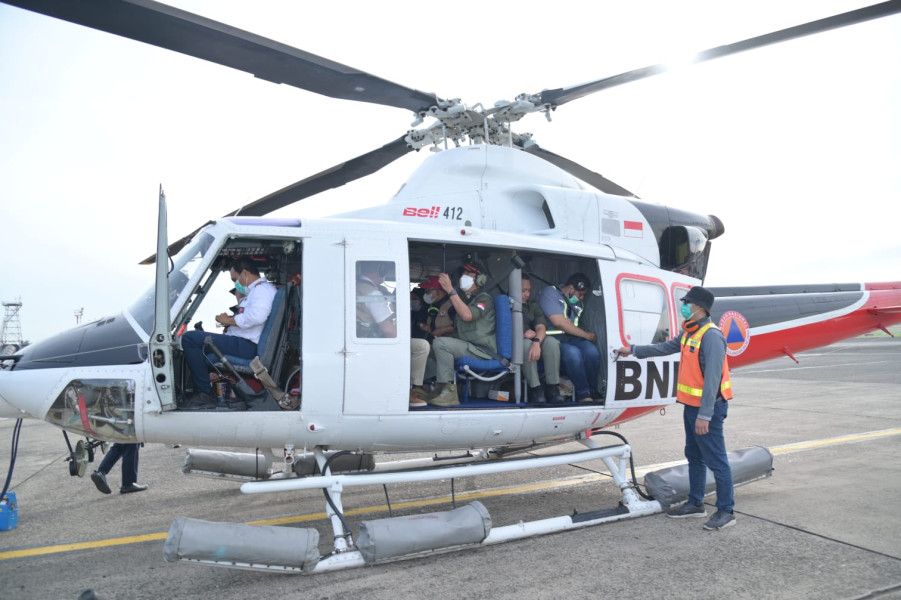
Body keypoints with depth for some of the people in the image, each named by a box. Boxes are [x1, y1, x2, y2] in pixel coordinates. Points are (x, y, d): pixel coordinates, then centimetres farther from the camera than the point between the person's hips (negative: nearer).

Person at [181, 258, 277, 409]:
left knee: (190, 338, -18)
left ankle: (205, 394, -14)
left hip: (246, 346, -12)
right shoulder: (258, 290, 24)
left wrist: (229, 320, -14)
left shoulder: (262, 289, -10)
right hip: (244, 344, 12)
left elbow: (256, 316, -28)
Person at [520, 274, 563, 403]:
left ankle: (552, 388, -25)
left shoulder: (533, 305, 14)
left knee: (551, 342, -27)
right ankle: (535, 389, -31)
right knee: (526, 343, -37)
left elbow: (541, 328, -5)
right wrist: (523, 334, -15)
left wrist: (536, 342, -27)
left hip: (537, 343, 4)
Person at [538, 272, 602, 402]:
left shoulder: (578, 302, 20)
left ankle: (592, 391, -7)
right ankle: (583, 394, -21)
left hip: (570, 338, 6)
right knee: (573, 353, -34)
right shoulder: (550, 293, -5)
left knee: (592, 351, -23)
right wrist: (586, 335, -10)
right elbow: (558, 322, -16)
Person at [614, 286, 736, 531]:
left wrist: (704, 415, -26)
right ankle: (695, 503, 30)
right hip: (691, 405, 10)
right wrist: (633, 350, 30)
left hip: (707, 407, -10)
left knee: (716, 459, -1)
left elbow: (712, 378, -24)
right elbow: (666, 347, 26)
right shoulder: (689, 332, 10)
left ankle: (726, 511, 10)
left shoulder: (711, 336, -20)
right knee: (694, 456, 18)